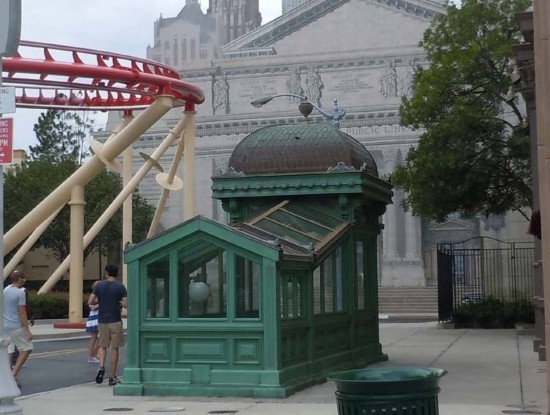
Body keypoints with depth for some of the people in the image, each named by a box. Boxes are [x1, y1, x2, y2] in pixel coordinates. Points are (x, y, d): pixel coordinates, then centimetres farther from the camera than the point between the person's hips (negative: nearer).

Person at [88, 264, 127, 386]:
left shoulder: (99, 285, 1)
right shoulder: (120, 286, -6)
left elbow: (90, 302, -1)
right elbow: (126, 304, -12)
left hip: (102, 320, 2)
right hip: (115, 321, -2)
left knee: (103, 346, 17)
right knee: (114, 348, 5)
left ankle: (101, 366, -9)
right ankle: (113, 377, 8)